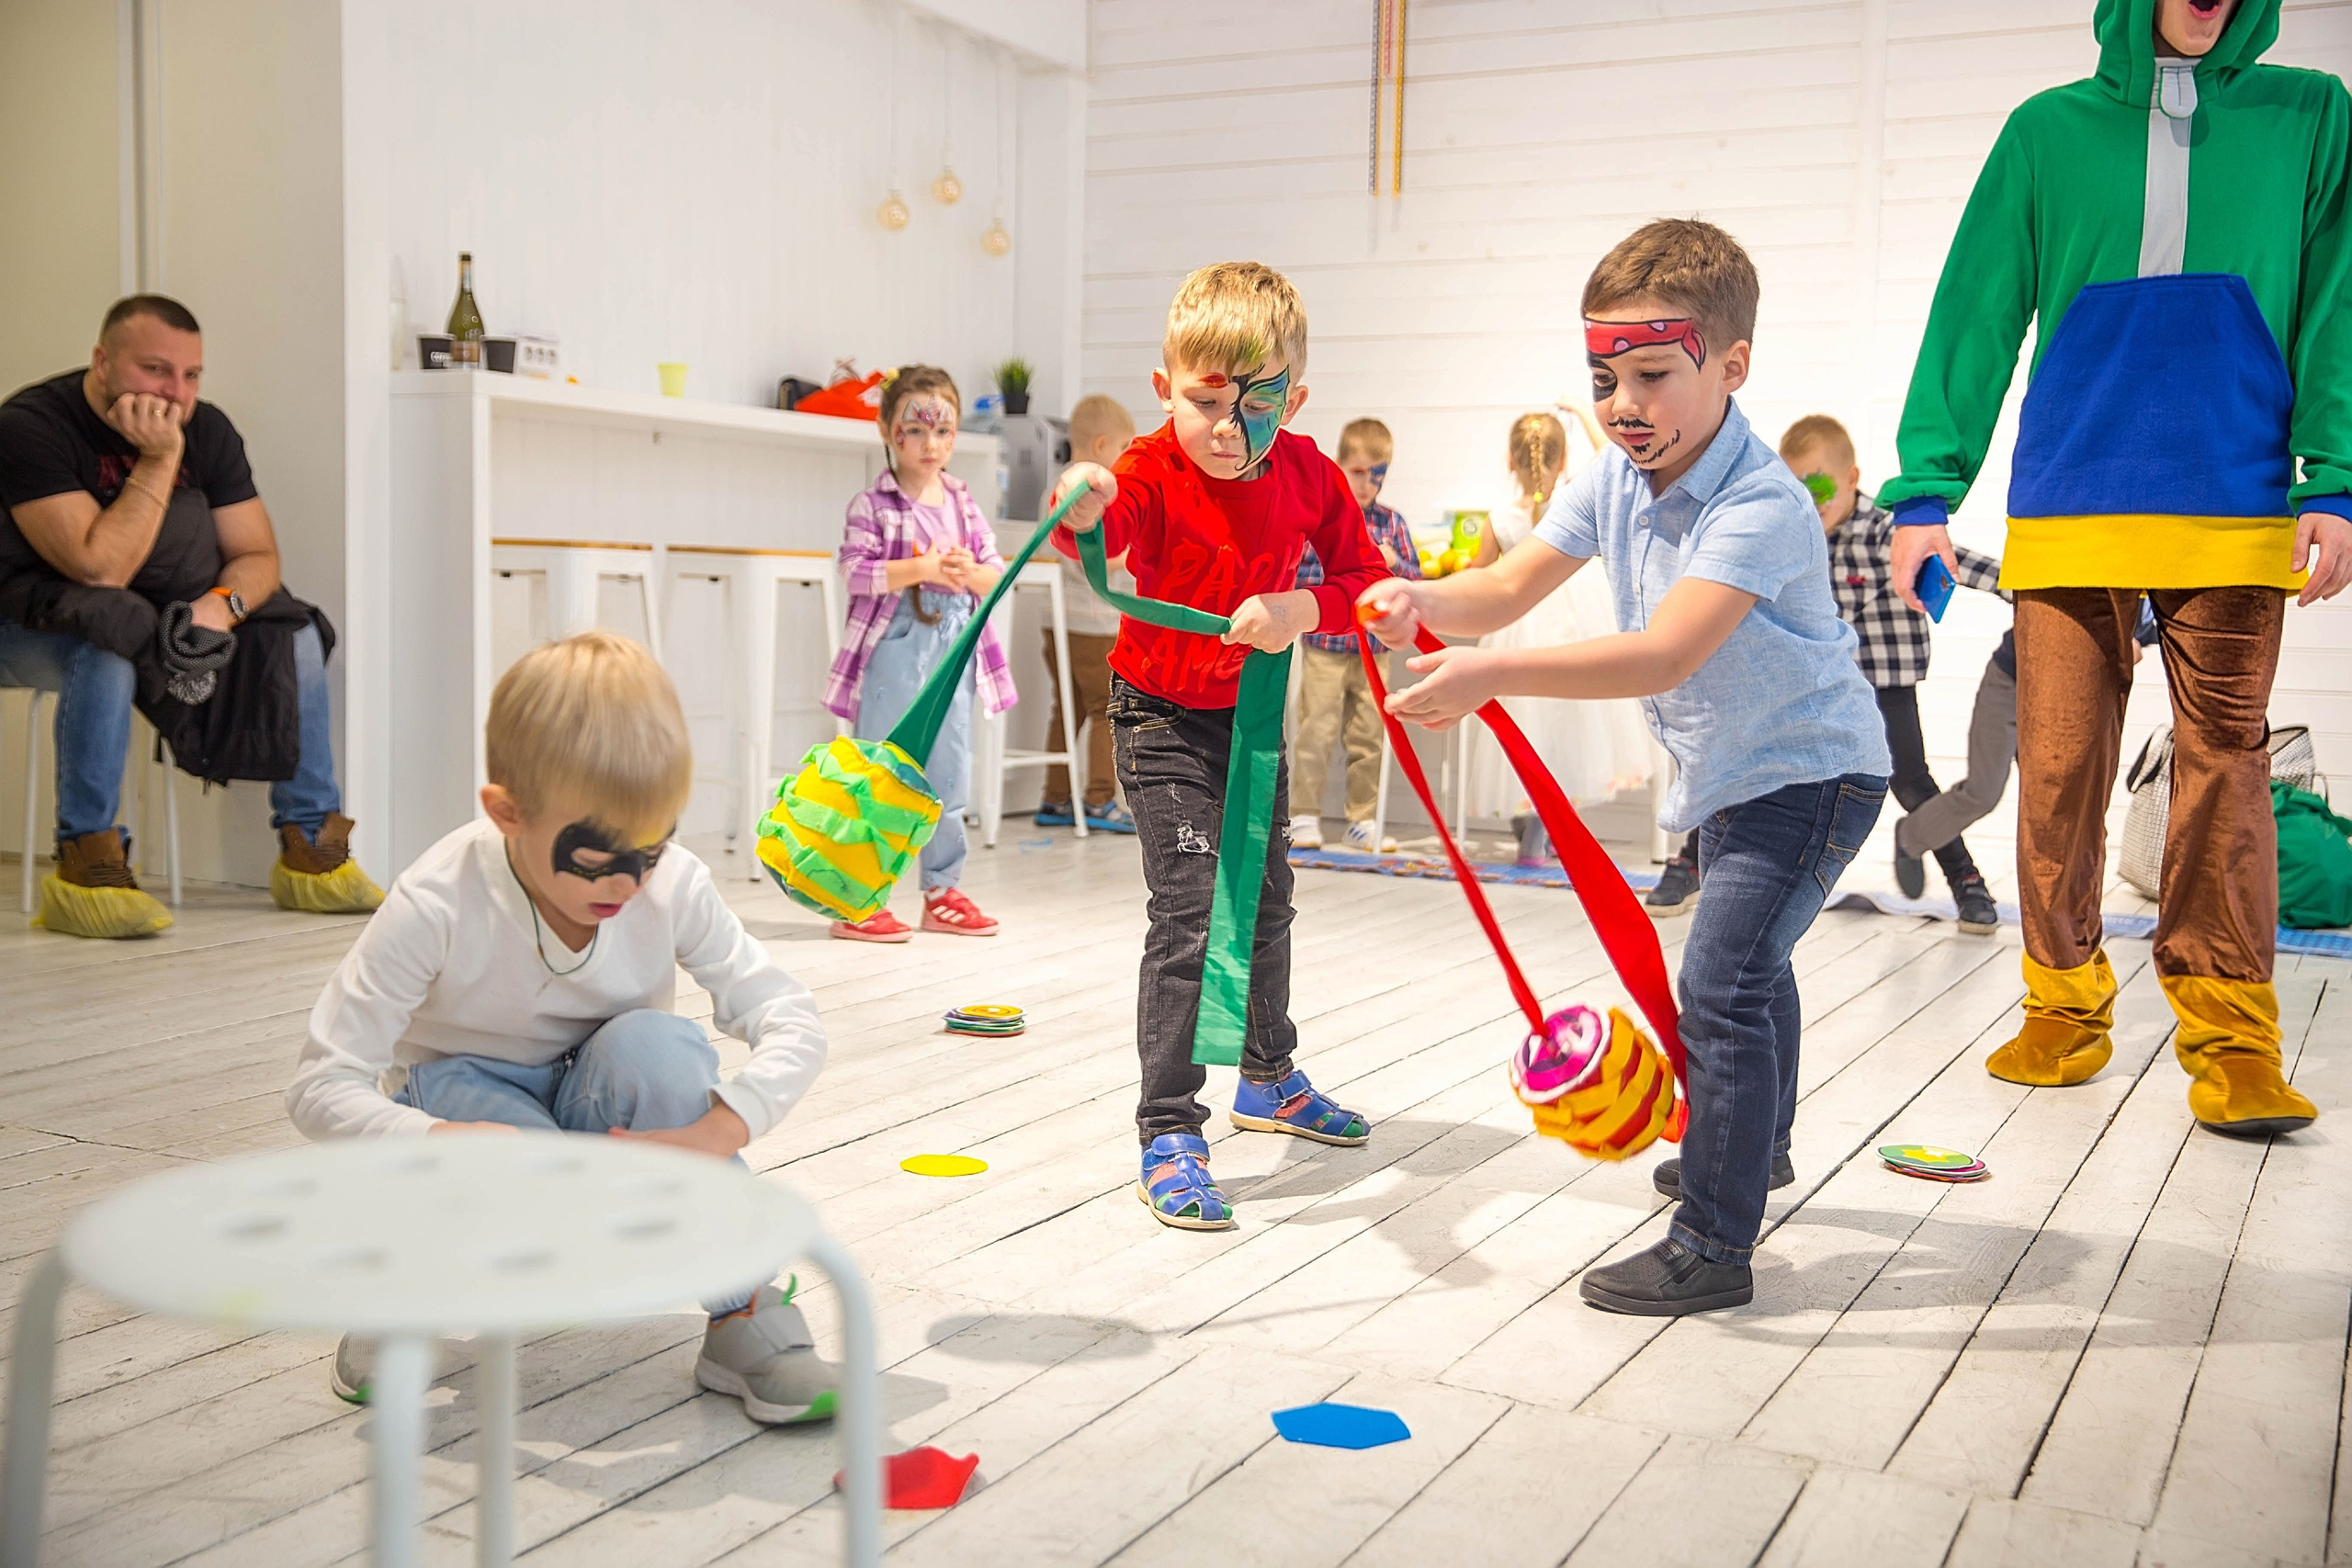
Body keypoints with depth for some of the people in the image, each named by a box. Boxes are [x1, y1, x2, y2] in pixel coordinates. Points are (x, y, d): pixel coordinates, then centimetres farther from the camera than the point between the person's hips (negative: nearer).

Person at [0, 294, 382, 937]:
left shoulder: (207, 430, -3)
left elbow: (258, 555, -2)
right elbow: (100, 569, -30)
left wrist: (222, 605, -24)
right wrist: (158, 461, -31)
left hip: (157, 615, 6)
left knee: (295, 636, -11)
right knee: (111, 642, -38)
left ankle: (311, 849, -8)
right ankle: (83, 870, -29)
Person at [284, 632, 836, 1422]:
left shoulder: (674, 887, -20)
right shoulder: (437, 907, -26)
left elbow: (790, 1020, -18)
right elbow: (320, 1087, -23)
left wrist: (716, 1131, -36)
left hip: (599, 1121, 2)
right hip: (466, 1095, -2)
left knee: (653, 1043, -32)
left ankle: (747, 1318, -20)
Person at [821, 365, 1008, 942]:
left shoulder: (964, 504, 11)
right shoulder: (871, 505, -4)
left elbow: (997, 571, 10)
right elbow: (856, 571, -14)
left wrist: (972, 571, -12)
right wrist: (921, 569, -23)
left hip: (953, 653, 5)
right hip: (893, 652, -5)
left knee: (949, 776, 11)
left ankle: (943, 891, 22)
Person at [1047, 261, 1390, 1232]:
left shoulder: (1309, 475, -7)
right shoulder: (1154, 472, -21)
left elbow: (1365, 579, -3)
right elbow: (1095, 541, -42)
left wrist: (1302, 610, -23)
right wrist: (1084, 512, -66)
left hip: (1256, 712, 6)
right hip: (1164, 720, -5)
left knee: (1266, 900, 20)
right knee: (1188, 916, -14)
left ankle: (1268, 1078, 42)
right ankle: (1169, 1136, -6)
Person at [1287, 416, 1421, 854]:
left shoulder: (1391, 522, 9)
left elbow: (1416, 577, 11)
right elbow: (1294, 572, -6)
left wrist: (1394, 564, -8)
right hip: (1326, 644, -3)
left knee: (1369, 736, 6)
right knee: (1316, 731, -3)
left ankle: (1362, 821, 15)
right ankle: (1305, 815, 7)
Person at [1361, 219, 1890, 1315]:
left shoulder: (1761, 506, -32)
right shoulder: (1613, 480, -5)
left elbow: (1667, 655, -43)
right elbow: (1514, 585, -9)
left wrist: (1491, 676, -51)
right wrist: (1421, 601, -31)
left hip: (1813, 771, -9)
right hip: (1727, 772, 9)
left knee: (1721, 980, -18)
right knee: (1746, 964, 27)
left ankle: (1714, 1247, -10)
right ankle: (1755, 1144, 52)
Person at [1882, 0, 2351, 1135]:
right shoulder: (2048, 130, 10)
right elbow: (1976, 315, 7)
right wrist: (1927, 486, 0)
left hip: (2234, 510, 0)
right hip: (2067, 511, 1)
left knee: (2224, 764, -2)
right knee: (2059, 767, 1)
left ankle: (2231, 1040, 4)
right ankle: (2063, 1010, 14)